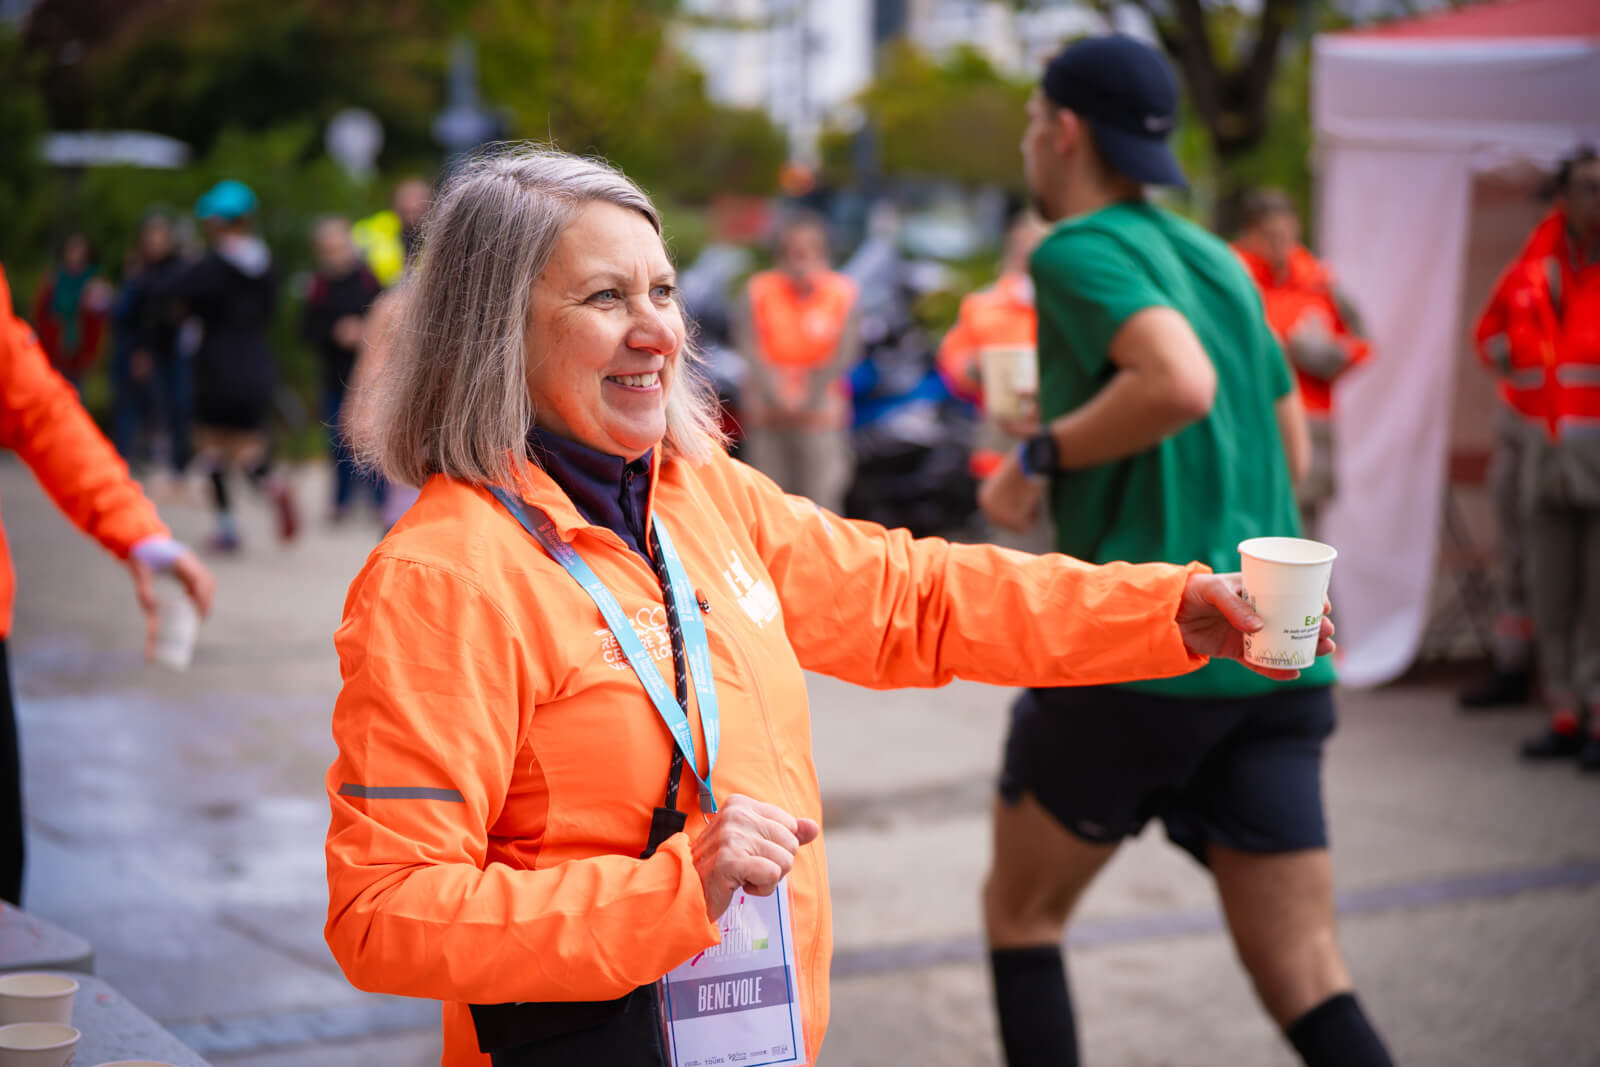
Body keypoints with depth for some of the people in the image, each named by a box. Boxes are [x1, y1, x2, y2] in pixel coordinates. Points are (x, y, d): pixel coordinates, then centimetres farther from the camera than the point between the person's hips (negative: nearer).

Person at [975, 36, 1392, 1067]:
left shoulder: (1081, 249, -6)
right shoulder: (1220, 262, 17)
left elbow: (1179, 383, -25)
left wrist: (1040, 457, -11)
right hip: (1277, 660, 6)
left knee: (1021, 912, 16)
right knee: (1306, 981, 4)